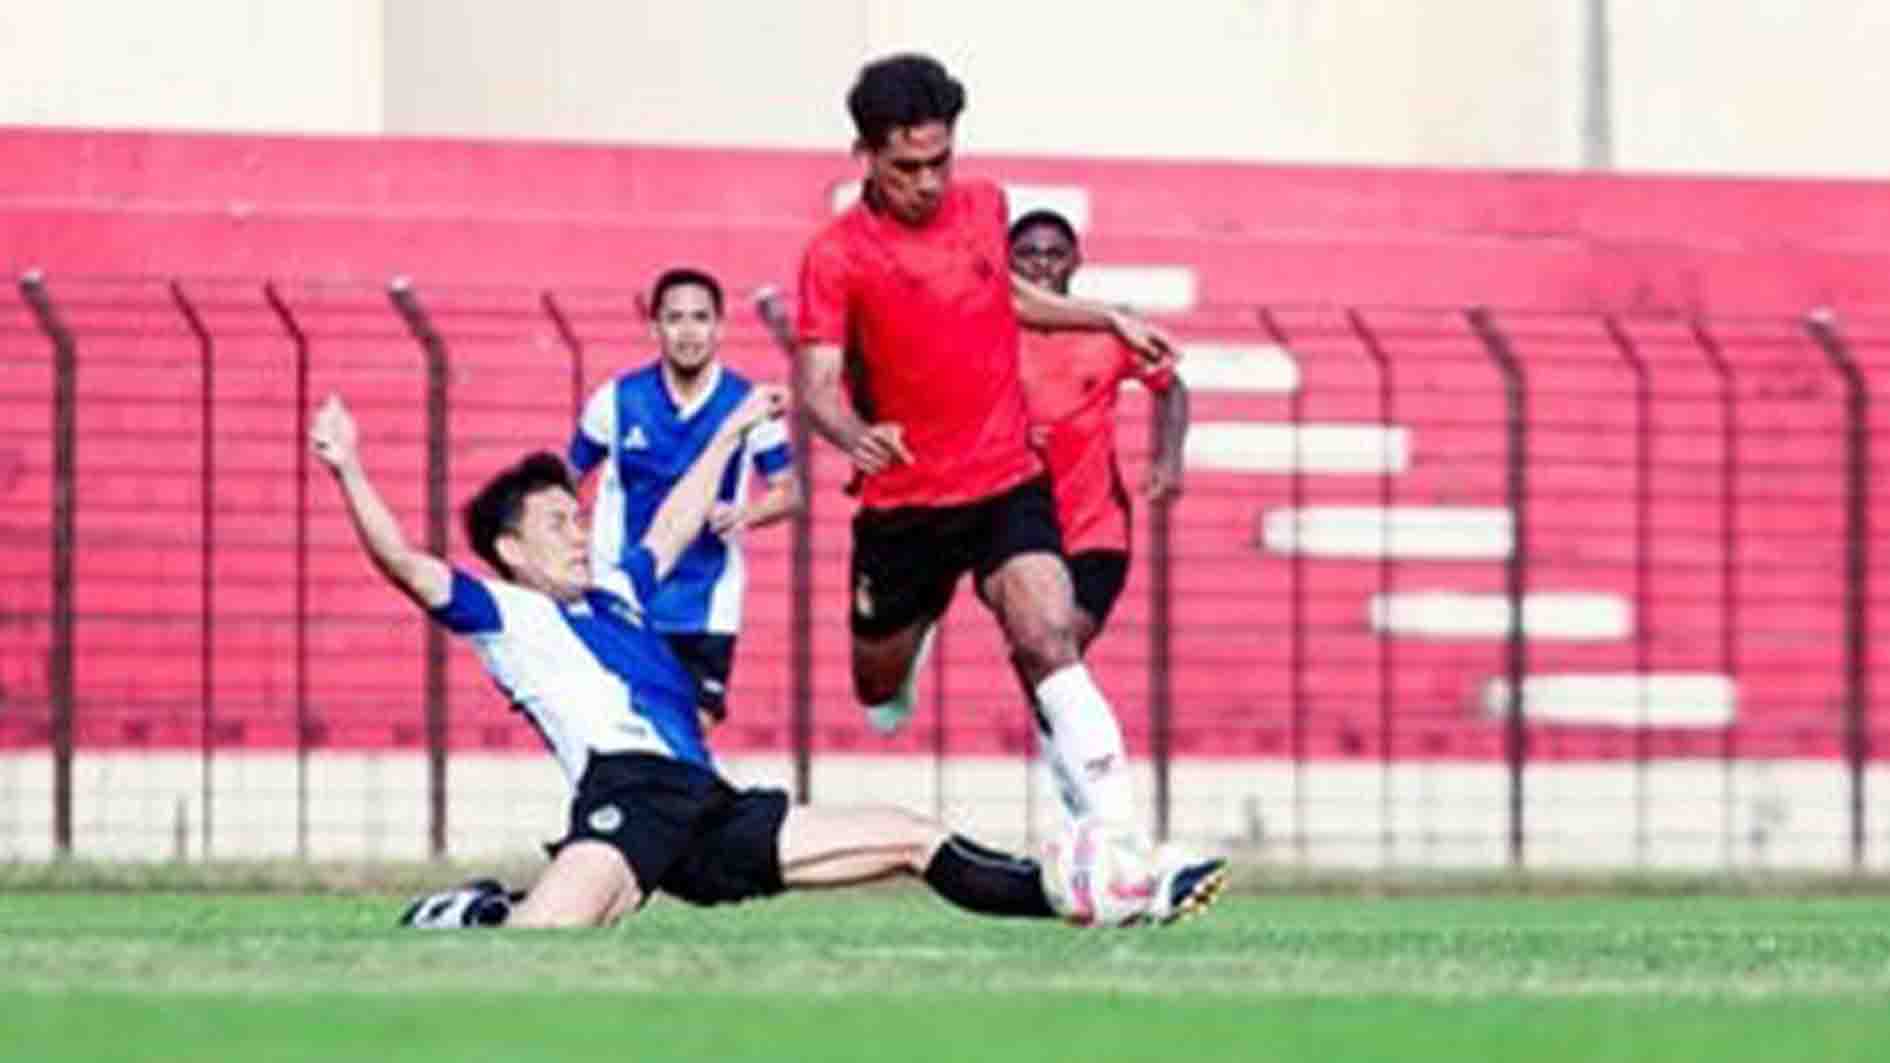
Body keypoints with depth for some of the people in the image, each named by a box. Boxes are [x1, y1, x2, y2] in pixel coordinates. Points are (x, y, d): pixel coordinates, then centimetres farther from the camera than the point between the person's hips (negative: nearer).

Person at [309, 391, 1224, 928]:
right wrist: (348, 472, -15)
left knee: (913, 840, 9)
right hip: (628, 794, -8)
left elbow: (674, 526, 47)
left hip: (711, 815, 8)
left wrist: (728, 436, 55)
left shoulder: (614, 596, 30)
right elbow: (405, 565, -6)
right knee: (546, 934, -40)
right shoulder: (502, 614, 8)